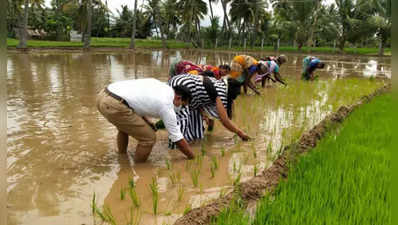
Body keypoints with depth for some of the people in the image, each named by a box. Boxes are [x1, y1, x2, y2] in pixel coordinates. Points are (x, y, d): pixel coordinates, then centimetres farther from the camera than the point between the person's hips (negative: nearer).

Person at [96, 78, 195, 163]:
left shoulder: (161, 85, 17)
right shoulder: (166, 105, -3)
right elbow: (177, 138, 4)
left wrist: (146, 122, 26)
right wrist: (191, 156, 17)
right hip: (114, 106, -10)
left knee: (125, 125, 35)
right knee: (149, 138, 1)